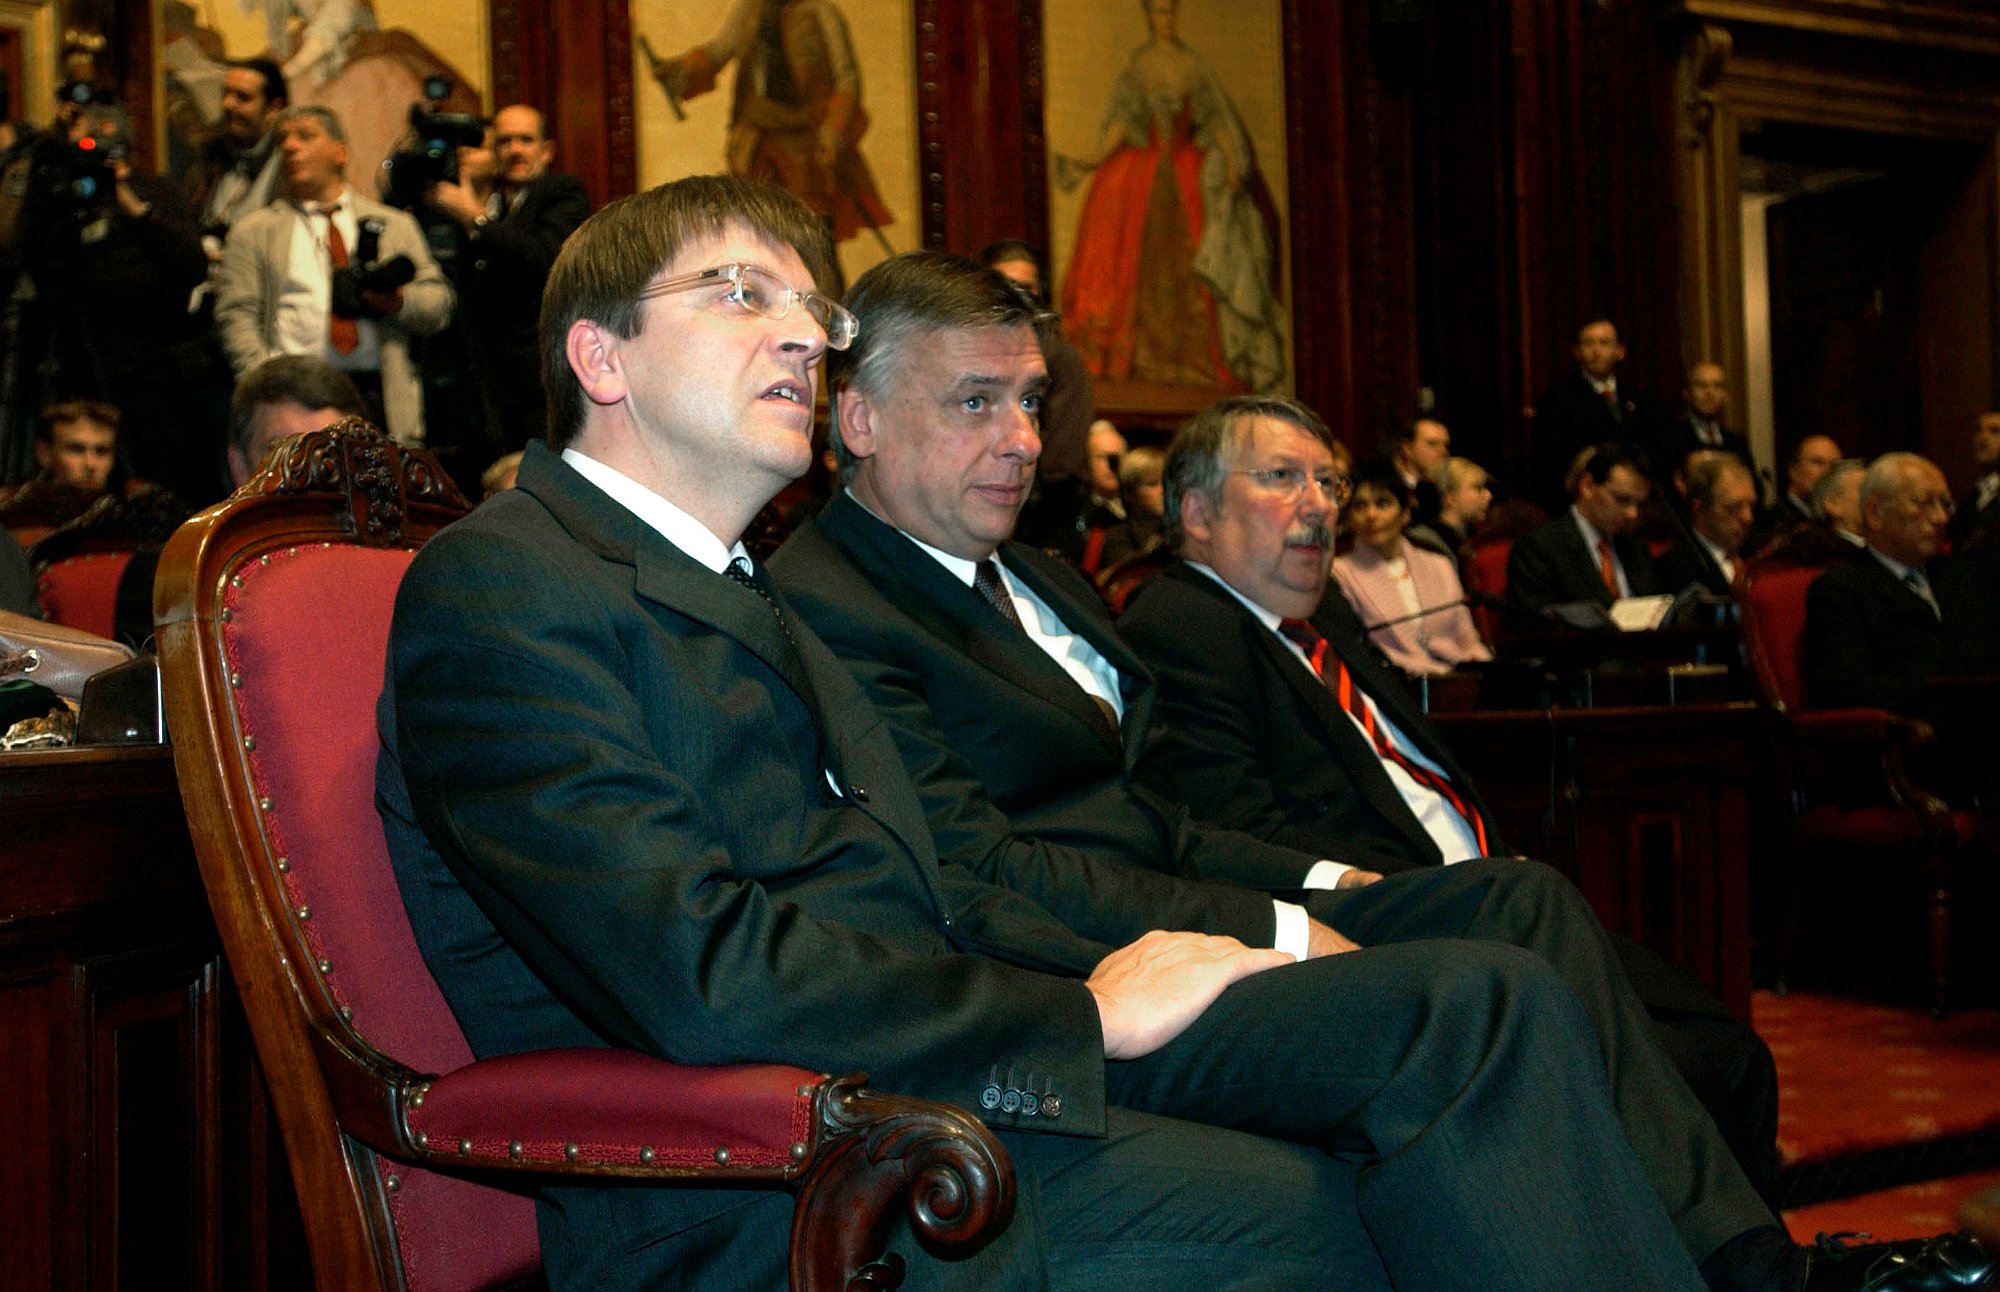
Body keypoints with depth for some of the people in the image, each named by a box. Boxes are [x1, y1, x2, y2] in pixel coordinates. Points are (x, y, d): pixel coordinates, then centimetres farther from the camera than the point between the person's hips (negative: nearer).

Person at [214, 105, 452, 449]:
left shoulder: (395, 225, 20)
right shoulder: (254, 231, 16)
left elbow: (439, 303, 15)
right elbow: (235, 315, 6)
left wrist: (399, 301, -8)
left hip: (379, 395, 1)